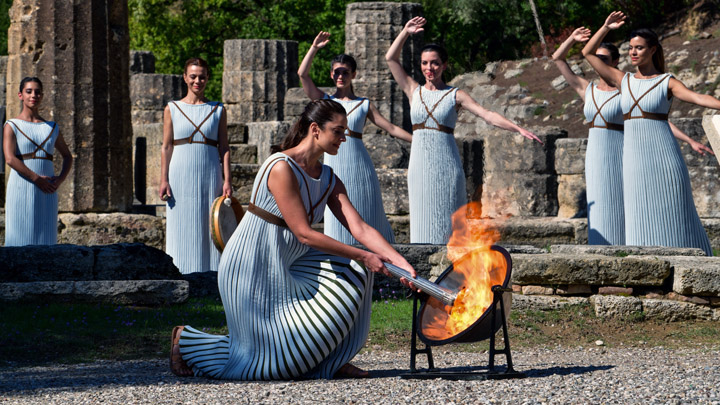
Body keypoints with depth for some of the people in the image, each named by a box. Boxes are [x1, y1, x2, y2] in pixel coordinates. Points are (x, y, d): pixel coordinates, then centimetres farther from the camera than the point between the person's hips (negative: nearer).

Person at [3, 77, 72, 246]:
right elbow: (10, 159, -12)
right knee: (20, 237, -7)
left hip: (47, 193, 4)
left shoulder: (51, 128, 15)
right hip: (21, 190, -4)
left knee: (45, 240, 2)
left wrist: (61, 179, 3)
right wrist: (37, 179, -17)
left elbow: (67, 156, 23)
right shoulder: (12, 126, 1)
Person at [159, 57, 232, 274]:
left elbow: (224, 148, 6)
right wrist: (164, 179, -2)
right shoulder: (172, 109, 7)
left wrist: (227, 180, -3)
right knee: (181, 229, -1)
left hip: (209, 176, 0)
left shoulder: (218, 110, 8)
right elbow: (166, 147, 6)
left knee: (209, 227, -1)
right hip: (181, 176, 0)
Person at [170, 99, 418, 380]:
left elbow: (360, 229, -4)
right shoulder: (282, 169, -22)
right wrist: (363, 256, -22)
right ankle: (188, 341, 14)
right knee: (274, 359, -4)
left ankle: (332, 362, 4)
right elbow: (304, 234, -23)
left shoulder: (329, 181, 5)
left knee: (354, 271, -5)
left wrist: (401, 263, -17)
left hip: (285, 267, 9)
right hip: (252, 270, -9)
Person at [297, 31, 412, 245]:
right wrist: (314, 48, -3)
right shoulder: (325, 101, 9)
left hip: (359, 165, 0)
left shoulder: (364, 105, 9)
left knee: (367, 215, 1)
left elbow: (391, 128, 9)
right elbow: (303, 74, -1)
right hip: (334, 163, 0)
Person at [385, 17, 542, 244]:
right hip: (420, 166, 2)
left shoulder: (455, 96, 2)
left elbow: (488, 116, -7)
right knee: (423, 219, 2)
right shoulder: (414, 92, 10)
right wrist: (405, 33, 2)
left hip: (446, 165, -2)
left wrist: (518, 129, -18)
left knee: (447, 219, -2)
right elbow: (391, 58, 8)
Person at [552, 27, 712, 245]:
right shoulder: (587, 90, 9)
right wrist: (572, 39, -2)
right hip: (595, 160, 5)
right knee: (601, 218, 4)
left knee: (621, 216, -4)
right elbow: (557, 58, 13)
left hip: (619, 159, -5)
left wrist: (690, 141, -13)